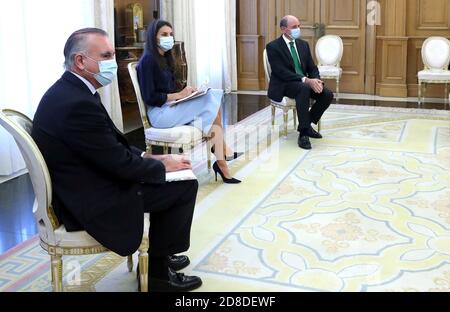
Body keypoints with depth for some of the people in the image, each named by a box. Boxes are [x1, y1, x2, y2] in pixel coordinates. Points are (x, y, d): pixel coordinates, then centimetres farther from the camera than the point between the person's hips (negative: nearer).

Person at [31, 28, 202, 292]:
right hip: (94, 202, -10)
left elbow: (112, 143, 11)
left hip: (84, 186, 10)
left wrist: (147, 157, 1)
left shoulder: (68, 91, 3)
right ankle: (157, 270, 14)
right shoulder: (78, 104, -29)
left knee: (167, 182, 20)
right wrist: (162, 165, -7)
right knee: (185, 185, -3)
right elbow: (120, 164, -23)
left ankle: (158, 255, 32)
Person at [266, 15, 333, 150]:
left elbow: (312, 68, 11)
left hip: (304, 83, 6)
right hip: (283, 86, -6)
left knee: (327, 95, -16)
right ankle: (303, 133, -32)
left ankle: (307, 124, 3)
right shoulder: (273, 47, -8)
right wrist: (306, 80, -27)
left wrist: (316, 81, -13)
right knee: (304, 88, -37)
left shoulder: (303, 44, 13)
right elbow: (281, 72, -18)